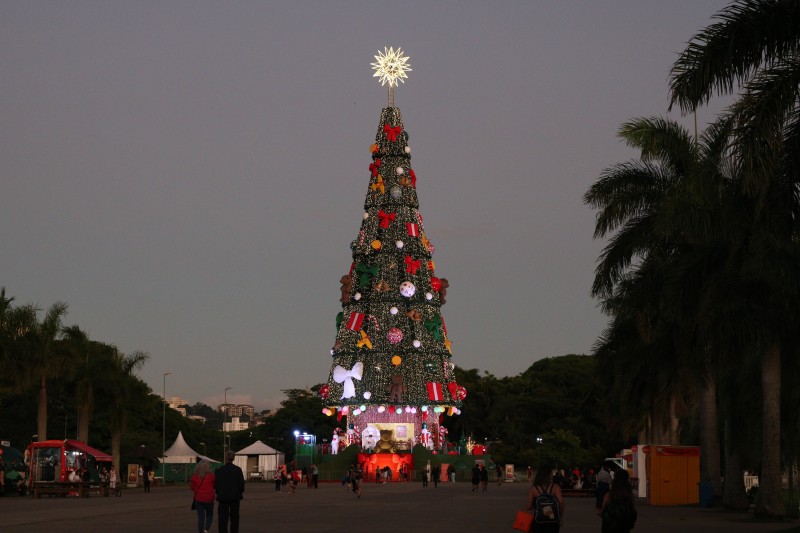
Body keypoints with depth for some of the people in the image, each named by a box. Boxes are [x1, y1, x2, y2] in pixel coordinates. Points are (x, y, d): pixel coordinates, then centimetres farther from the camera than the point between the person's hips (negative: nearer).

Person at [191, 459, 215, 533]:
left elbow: (192, 487, 5)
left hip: (199, 499, 1)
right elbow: (214, 486, 1)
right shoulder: (211, 475, -9)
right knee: (209, 515, 13)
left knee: (200, 516, 7)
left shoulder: (195, 475, -4)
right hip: (209, 499, -1)